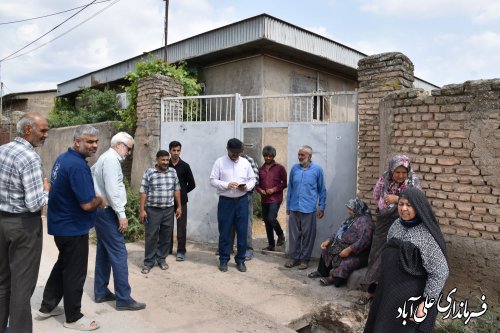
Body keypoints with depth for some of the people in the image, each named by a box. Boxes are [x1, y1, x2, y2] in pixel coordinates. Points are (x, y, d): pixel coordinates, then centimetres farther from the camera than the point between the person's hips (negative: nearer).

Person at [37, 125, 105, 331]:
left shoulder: (63, 158, 5)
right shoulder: (78, 165, -26)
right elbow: (87, 204, -28)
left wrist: (93, 198, 8)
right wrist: (100, 200, -7)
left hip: (61, 223, 10)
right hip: (73, 227, -10)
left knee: (63, 264, 24)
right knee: (75, 272, 5)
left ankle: (47, 306, 37)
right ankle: (73, 318, 19)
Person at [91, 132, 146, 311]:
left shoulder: (104, 158, 16)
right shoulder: (112, 159, -15)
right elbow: (112, 189, -22)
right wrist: (121, 214, -21)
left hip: (101, 210, 11)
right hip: (107, 211, -11)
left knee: (104, 251, 15)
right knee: (118, 253, -8)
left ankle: (101, 292, 24)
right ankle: (124, 299, -4)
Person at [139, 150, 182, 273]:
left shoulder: (173, 172, 5)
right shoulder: (149, 173, -5)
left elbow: (176, 190, 11)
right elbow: (143, 192, -5)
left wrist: (179, 207, 8)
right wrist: (142, 210, -9)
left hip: (168, 210, 3)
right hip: (152, 210, -3)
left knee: (166, 236, 9)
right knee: (151, 236, 2)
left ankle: (162, 259, 24)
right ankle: (148, 261, 13)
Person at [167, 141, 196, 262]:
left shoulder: (184, 166, 0)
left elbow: (192, 184, 3)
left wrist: (182, 192, 5)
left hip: (181, 201, -1)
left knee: (181, 227, 1)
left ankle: (181, 251, 8)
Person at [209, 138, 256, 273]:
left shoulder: (245, 162, 6)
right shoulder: (219, 162, -2)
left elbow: (252, 179, 9)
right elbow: (213, 180, -5)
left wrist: (247, 186, -12)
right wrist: (226, 185, -19)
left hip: (242, 201, 2)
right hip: (225, 201, -2)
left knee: (242, 231, 6)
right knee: (224, 232, 6)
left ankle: (240, 260, 20)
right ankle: (223, 260, 20)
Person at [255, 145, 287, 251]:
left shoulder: (279, 168, -1)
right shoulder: (261, 169, 11)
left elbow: (285, 182, -4)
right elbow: (257, 184, 15)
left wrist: (274, 189, -14)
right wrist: (260, 190, -5)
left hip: (275, 199, -5)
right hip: (264, 199, 5)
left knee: (271, 218, -19)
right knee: (267, 222, 9)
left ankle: (281, 235, 11)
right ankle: (271, 245, 21)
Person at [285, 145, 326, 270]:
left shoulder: (317, 169, -3)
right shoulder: (294, 168, 5)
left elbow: (322, 190, 3)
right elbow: (290, 188, 11)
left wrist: (321, 207, 0)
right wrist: (288, 205, 11)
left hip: (309, 209, -3)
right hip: (294, 208, 3)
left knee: (307, 235, 6)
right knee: (294, 234, 9)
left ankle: (305, 259, 20)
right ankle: (294, 257, 23)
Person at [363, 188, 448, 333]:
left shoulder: (427, 234, -20)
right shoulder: (396, 225, 1)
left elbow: (440, 272, -19)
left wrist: (425, 305, -18)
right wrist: (385, 281, 18)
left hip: (411, 297, -6)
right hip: (389, 290, 7)